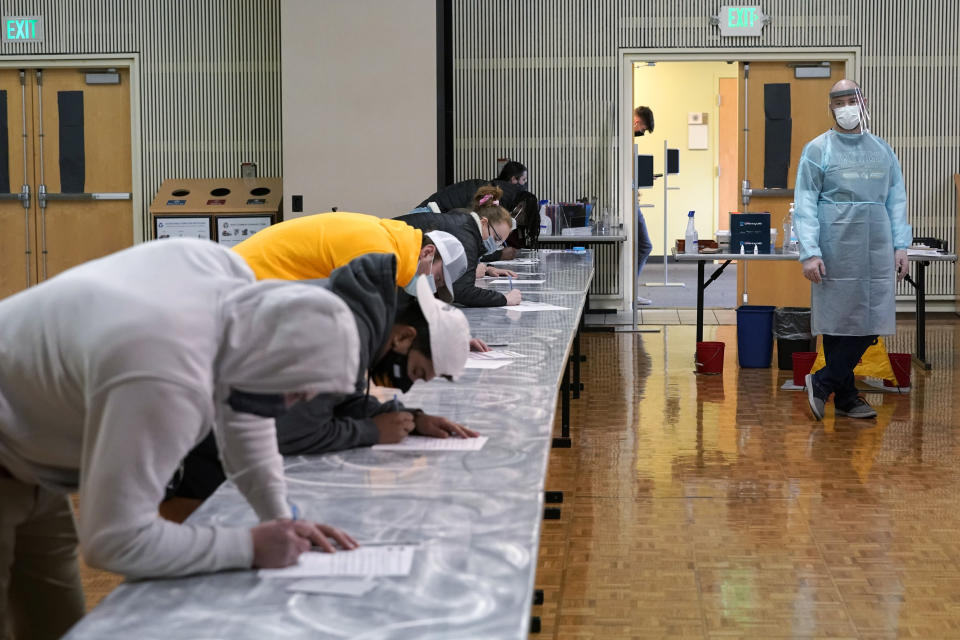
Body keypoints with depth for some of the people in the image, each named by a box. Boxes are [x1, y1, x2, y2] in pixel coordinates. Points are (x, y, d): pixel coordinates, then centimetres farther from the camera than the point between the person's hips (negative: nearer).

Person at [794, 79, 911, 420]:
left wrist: (900, 245, 5)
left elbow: (896, 199, 14)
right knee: (839, 322, -1)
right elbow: (805, 204, -5)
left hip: (877, 250, 4)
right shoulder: (818, 150, 0)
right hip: (836, 249, -4)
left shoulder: (883, 150, 13)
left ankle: (822, 383, 10)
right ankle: (845, 396, 8)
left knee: (871, 322, 1)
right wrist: (809, 252, -14)